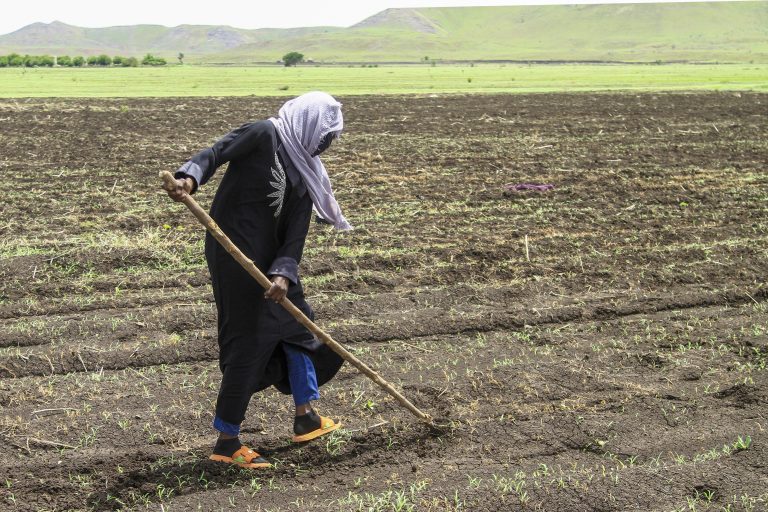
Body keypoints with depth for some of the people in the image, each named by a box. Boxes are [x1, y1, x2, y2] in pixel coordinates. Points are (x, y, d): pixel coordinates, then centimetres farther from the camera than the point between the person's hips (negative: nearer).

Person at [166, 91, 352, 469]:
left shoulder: (304, 170, 12)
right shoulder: (265, 134, -8)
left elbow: (295, 234, 2)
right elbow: (215, 153, -20)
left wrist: (283, 273, -13)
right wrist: (190, 177, -41)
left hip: (267, 257, 9)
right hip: (235, 251, -9)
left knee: (296, 322, 18)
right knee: (247, 342, -6)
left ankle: (306, 418, 36)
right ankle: (226, 442, 6)